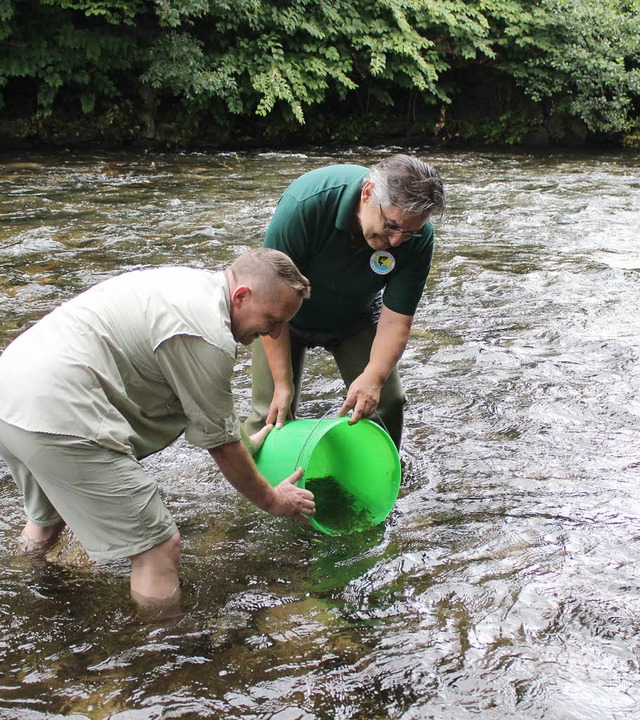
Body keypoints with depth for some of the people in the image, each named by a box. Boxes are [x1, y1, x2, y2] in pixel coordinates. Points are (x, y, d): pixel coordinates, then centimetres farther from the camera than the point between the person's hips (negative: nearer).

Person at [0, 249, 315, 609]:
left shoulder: (191, 282, 14)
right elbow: (220, 444, -4)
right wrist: (272, 501, 10)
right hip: (57, 419, -11)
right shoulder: (206, 336, -15)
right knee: (159, 545, -4)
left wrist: (244, 441, 40)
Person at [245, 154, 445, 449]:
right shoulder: (305, 204, -38)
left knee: (387, 403, -3)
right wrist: (282, 383, -29)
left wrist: (374, 377, -40)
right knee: (273, 413, -8)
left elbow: (396, 318, -22)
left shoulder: (418, 235, -28)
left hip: (356, 315, 3)